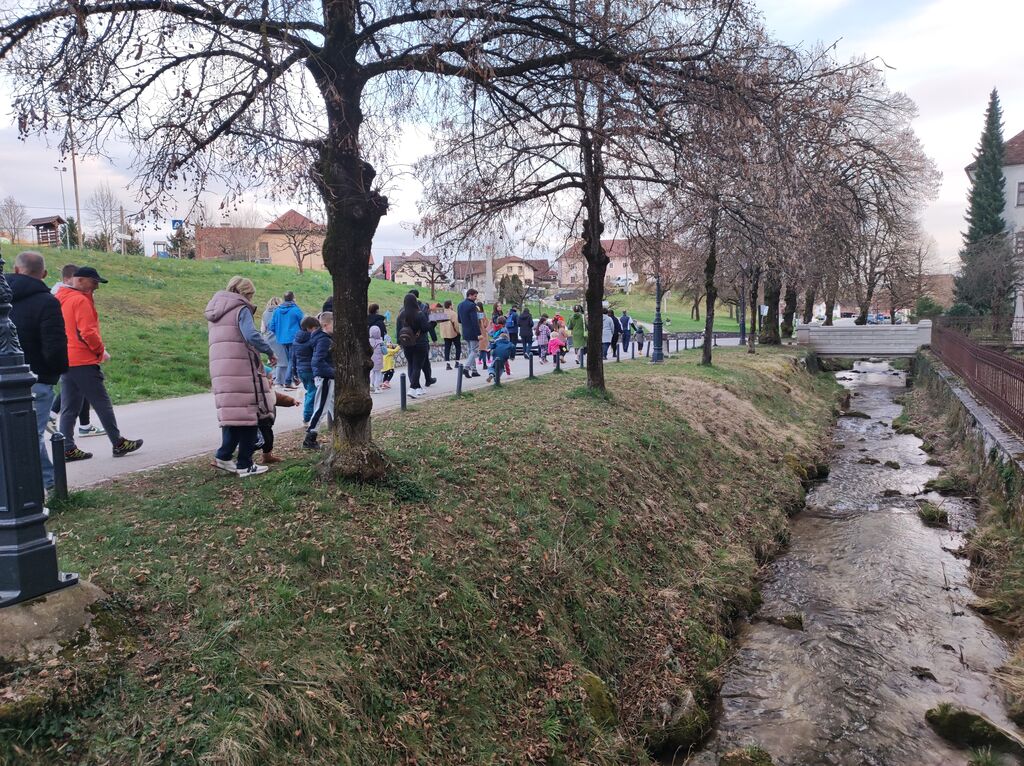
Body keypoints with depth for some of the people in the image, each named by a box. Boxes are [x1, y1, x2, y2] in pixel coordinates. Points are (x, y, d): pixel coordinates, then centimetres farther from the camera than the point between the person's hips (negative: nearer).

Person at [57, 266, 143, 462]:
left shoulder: (60, 299, 16)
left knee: (69, 408, 10)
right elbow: (87, 332, -19)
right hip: (83, 362, -9)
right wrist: (101, 350, -5)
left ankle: (68, 449, 11)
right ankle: (118, 443, 6)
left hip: (65, 361, 9)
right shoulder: (81, 300, -12)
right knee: (103, 405, -1)